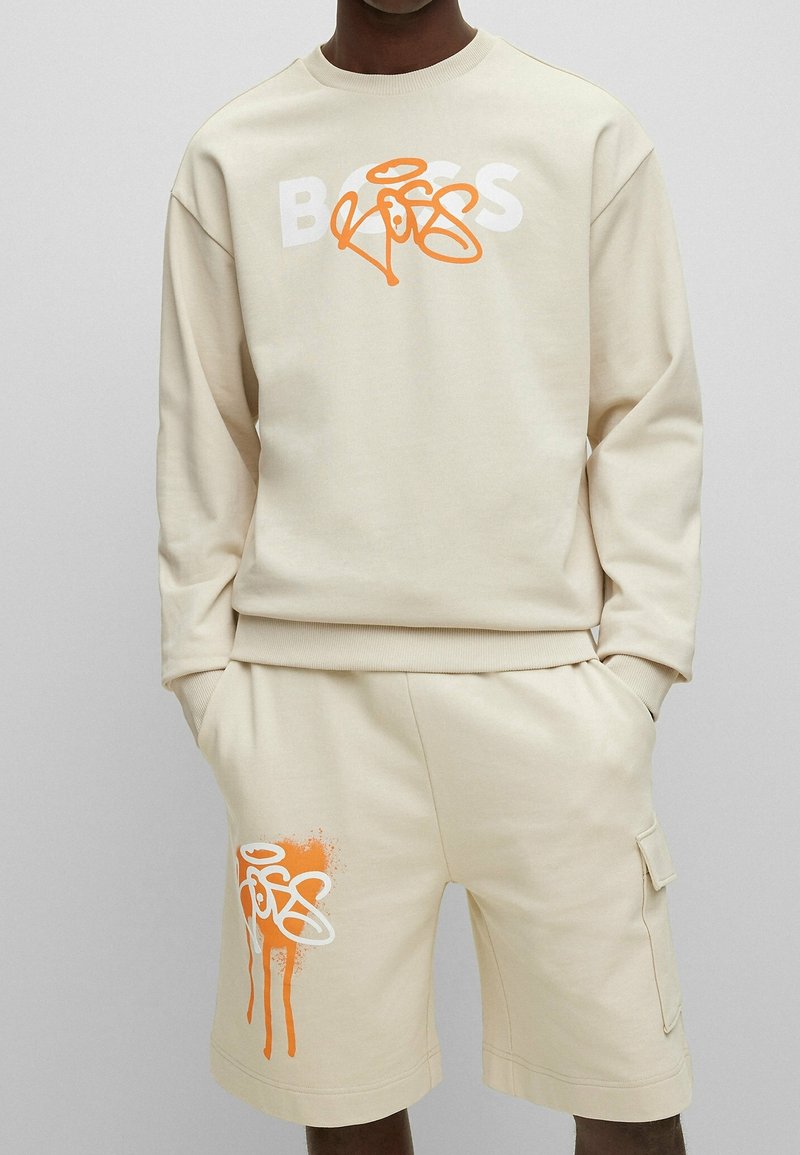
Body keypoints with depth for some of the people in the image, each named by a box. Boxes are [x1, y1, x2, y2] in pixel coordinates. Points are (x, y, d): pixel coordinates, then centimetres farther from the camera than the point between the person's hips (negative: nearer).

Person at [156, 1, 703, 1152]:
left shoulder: (591, 133, 8)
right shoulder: (231, 155, 11)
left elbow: (652, 414, 5)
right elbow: (204, 434, 10)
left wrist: (640, 653, -4)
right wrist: (203, 662, 2)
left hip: (544, 674, 0)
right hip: (306, 682, 1)